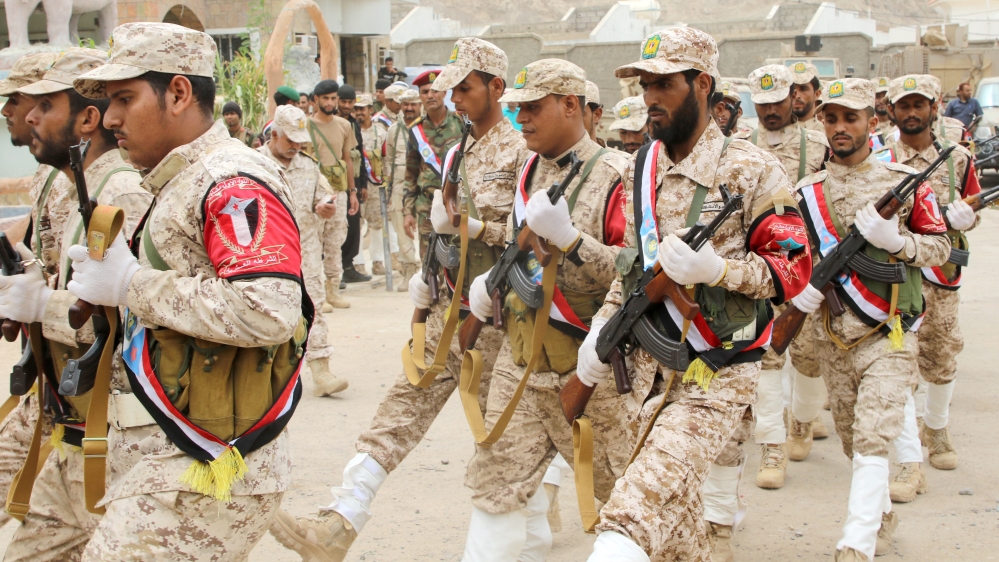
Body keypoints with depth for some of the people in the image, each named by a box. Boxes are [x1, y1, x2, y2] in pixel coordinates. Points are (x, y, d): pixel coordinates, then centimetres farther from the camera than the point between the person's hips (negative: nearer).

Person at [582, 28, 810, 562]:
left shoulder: (751, 171, -9)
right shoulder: (640, 167, 10)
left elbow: (793, 267, -9)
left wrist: (716, 267, -24)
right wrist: (603, 323, 8)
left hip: (718, 378, -6)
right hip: (652, 372, 7)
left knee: (640, 509, -23)